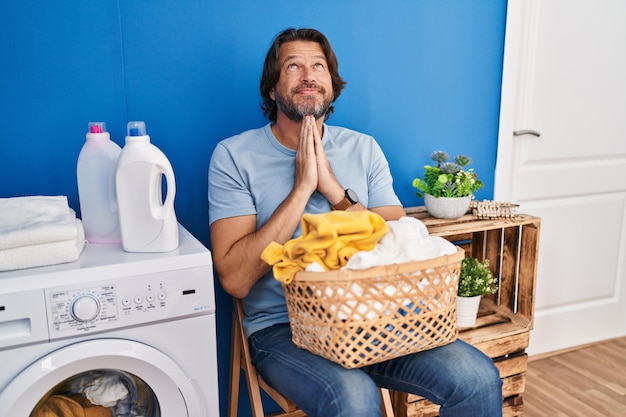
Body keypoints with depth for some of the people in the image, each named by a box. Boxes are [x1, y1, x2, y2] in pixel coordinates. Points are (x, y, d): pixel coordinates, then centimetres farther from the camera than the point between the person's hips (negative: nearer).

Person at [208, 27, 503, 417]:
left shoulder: (364, 149, 7)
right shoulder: (234, 155, -4)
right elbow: (235, 279, -14)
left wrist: (332, 187, -13)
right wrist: (301, 187, -16)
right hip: (283, 326, -3)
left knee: (480, 380, -17)